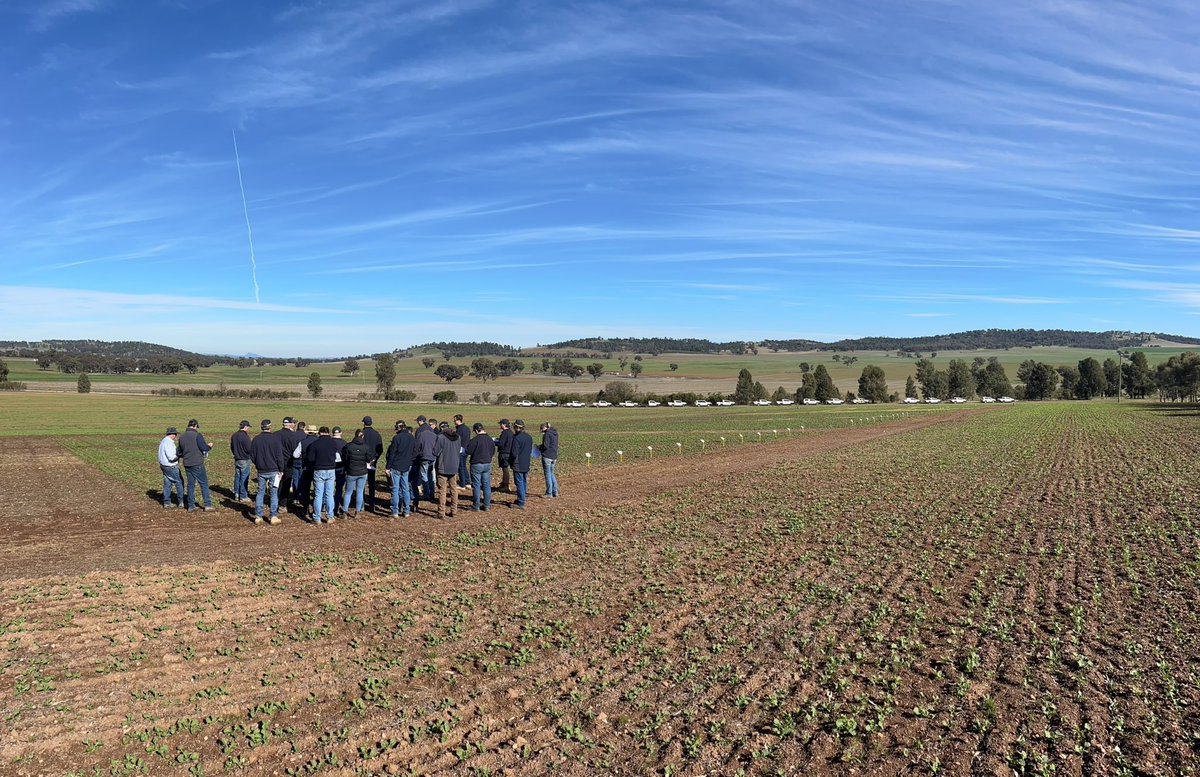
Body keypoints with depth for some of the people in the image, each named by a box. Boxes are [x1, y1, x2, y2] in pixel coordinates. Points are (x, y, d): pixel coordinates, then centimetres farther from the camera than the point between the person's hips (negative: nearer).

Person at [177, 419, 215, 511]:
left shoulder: (181, 437, 10)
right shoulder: (197, 435, -11)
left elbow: (180, 452, 16)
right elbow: (204, 447, -16)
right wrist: (210, 446, 3)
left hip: (187, 464, 6)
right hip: (197, 464, -6)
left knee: (190, 484, 12)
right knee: (204, 484, 0)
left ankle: (191, 505, 13)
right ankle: (208, 505, -1)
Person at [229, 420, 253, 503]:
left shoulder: (234, 436, 5)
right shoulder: (245, 436, -20)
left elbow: (231, 448, 15)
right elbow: (249, 449, -20)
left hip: (236, 460, 8)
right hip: (244, 460, -8)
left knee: (237, 477, 16)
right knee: (244, 478, -1)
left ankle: (236, 495, 24)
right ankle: (243, 497, 3)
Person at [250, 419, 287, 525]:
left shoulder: (256, 439, 2)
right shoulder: (275, 438, -9)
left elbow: (252, 455, 8)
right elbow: (280, 455, -10)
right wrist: (281, 470, -3)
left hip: (261, 471, 4)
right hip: (274, 470, -3)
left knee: (260, 493, 11)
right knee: (274, 493, 2)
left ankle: (258, 516, 11)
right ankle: (274, 516, 1)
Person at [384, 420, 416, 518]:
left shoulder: (397, 438, -12)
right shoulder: (412, 438, 6)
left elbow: (391, 454, -11)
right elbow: (415, 454, 10)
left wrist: (388, 467, -7)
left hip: (396, 467, -5)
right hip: (406, 468, 5)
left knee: (395, 489, 1)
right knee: (405, 489, 13)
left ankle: (395, 512, 1)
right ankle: (407, 511, 14)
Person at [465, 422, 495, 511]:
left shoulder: (475, 440, -17)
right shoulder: (490, 439, 2)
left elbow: (468, 451, -14)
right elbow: (493, 451, 11)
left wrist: (468, 445, 5)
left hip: (476, 465, -5)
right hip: (487, 464, 5)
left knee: (476, 485, 3)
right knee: (487, 485, 10)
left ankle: (476, 506, 8)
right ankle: (487, 505, 13)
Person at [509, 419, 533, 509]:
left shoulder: (517, 438, -19)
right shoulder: (529, 437, 7)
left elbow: (514, 454, -20)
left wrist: (510, 461, -4)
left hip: (518, 465, -8)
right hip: (526, 465, 8)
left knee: (519, 484, -2)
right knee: (524, 483, 17)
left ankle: (521, 503, 1)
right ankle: (521, 500, 29)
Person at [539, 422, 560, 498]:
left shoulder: (547, 434, -14)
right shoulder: (555, 433, 12)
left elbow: (546, 446, -20)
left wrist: (539, 447, -1)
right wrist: (541, 446, 13)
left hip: (547, 457, -8)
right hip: (554, 457, 8)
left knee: (548, 474, 0)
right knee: (551, 474, 18)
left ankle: (549, 494, 5)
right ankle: (555, 492, 18)